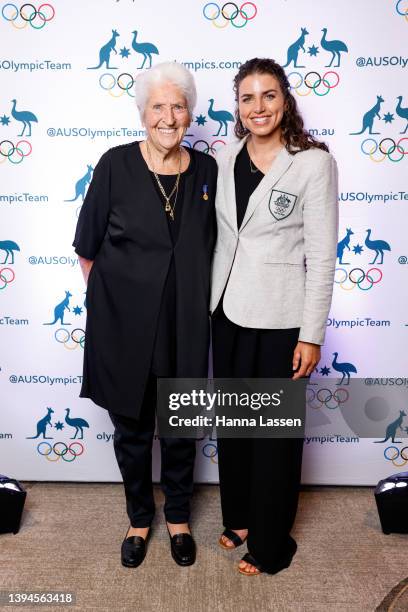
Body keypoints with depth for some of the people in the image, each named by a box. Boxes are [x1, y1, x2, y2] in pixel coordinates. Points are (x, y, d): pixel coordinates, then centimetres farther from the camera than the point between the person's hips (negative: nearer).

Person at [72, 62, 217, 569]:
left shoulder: (206, 170, 0)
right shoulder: (115, 164, -8)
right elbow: (87, 247, -2)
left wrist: (197, 299, 8)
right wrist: (108, 300, 0)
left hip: (184, 325, 2)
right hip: (123, 324, -1)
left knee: (180, 427, 15)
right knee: (131, 429, 14)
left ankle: (178, 517, 40)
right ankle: (139, 517, 40)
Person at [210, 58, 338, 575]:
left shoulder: (314, 162, -10)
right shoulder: (224, 159, 5)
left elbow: (321, 255, -11)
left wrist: (311, 335, -12)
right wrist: (210, 300, 10)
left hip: (278, 319, -5)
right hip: (227, 311, 6)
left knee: (275, 430, 9)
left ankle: (270, 542, 31)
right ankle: (238, 517, 42)